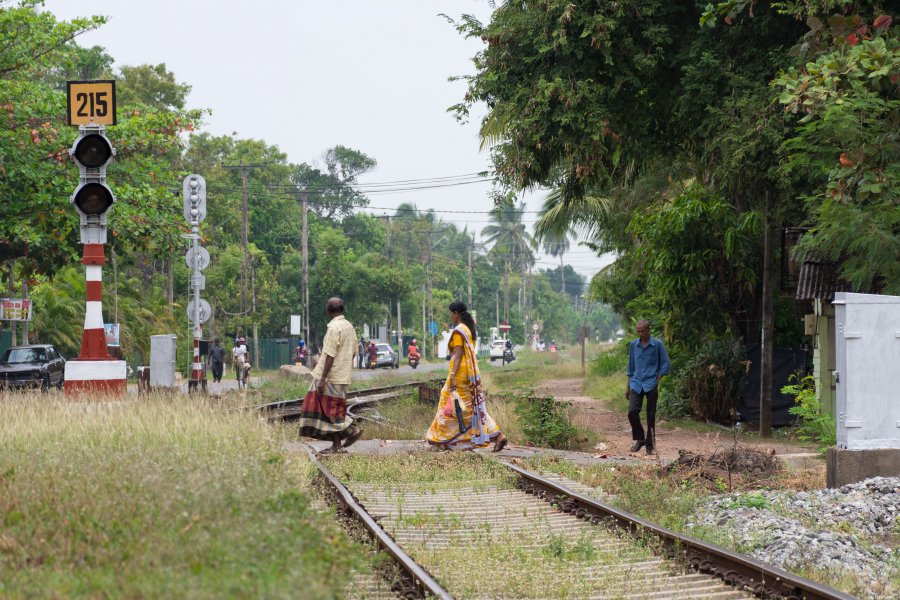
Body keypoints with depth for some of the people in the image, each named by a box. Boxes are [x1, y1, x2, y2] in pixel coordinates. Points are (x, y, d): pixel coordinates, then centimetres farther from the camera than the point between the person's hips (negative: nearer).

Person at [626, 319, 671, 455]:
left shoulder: (657, 344, -2)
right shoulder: (634, 345, 8)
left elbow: (666, 365, 1)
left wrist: (657, 380, -7)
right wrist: (628, 386, 16)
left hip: (651, 385, -3)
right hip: (636, 383, 3)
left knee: (651, 415, 1)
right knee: (632, 411, -11)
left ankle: (649, 445, 12)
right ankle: (640, 439, 7)